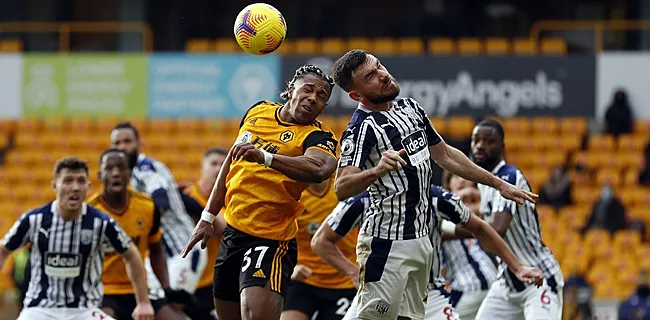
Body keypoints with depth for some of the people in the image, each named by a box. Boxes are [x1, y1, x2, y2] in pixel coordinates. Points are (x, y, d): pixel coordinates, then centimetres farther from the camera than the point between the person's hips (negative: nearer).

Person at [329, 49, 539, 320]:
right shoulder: (361, 129, -16)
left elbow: (445, 156, 22)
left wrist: (499, 184, 24)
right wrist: (376, 171, -48)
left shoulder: (410, 107, 11)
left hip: (420, 238, 8)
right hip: (387, 243, -8)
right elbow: (342, 189, -29)